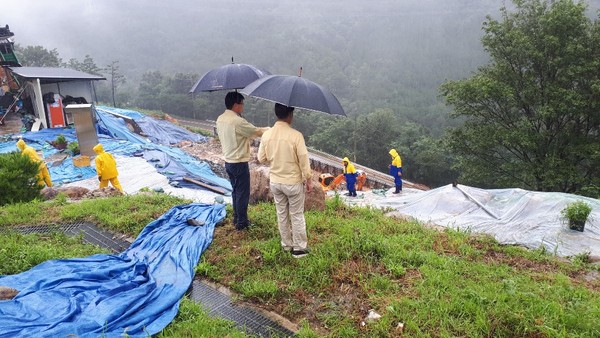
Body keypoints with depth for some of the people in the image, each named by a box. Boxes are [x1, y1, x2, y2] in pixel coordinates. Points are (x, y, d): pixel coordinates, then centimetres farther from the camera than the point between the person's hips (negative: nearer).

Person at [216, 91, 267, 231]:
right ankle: (241, 223, 14)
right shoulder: (237, 121, -23)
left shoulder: (220, 119, 5)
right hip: (239, 163, -9)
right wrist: (270, 129, 4)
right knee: (243, 193, 4)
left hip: (228, 161, 9)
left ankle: (237, 218, 31)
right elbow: (257, 132, -15)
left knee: (236, 191, 20)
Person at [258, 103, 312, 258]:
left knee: (282, 214, 17)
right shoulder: (296, 135, -20)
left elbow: (261, 159, 2)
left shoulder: (266, 134, -7)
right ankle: (299, 247, 20)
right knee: (297, 216, 10)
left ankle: (286, 244, 31)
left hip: (275, 182, 4)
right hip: (293, 182, -4)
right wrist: (308, 180, -2)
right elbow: (304, 160, -15)